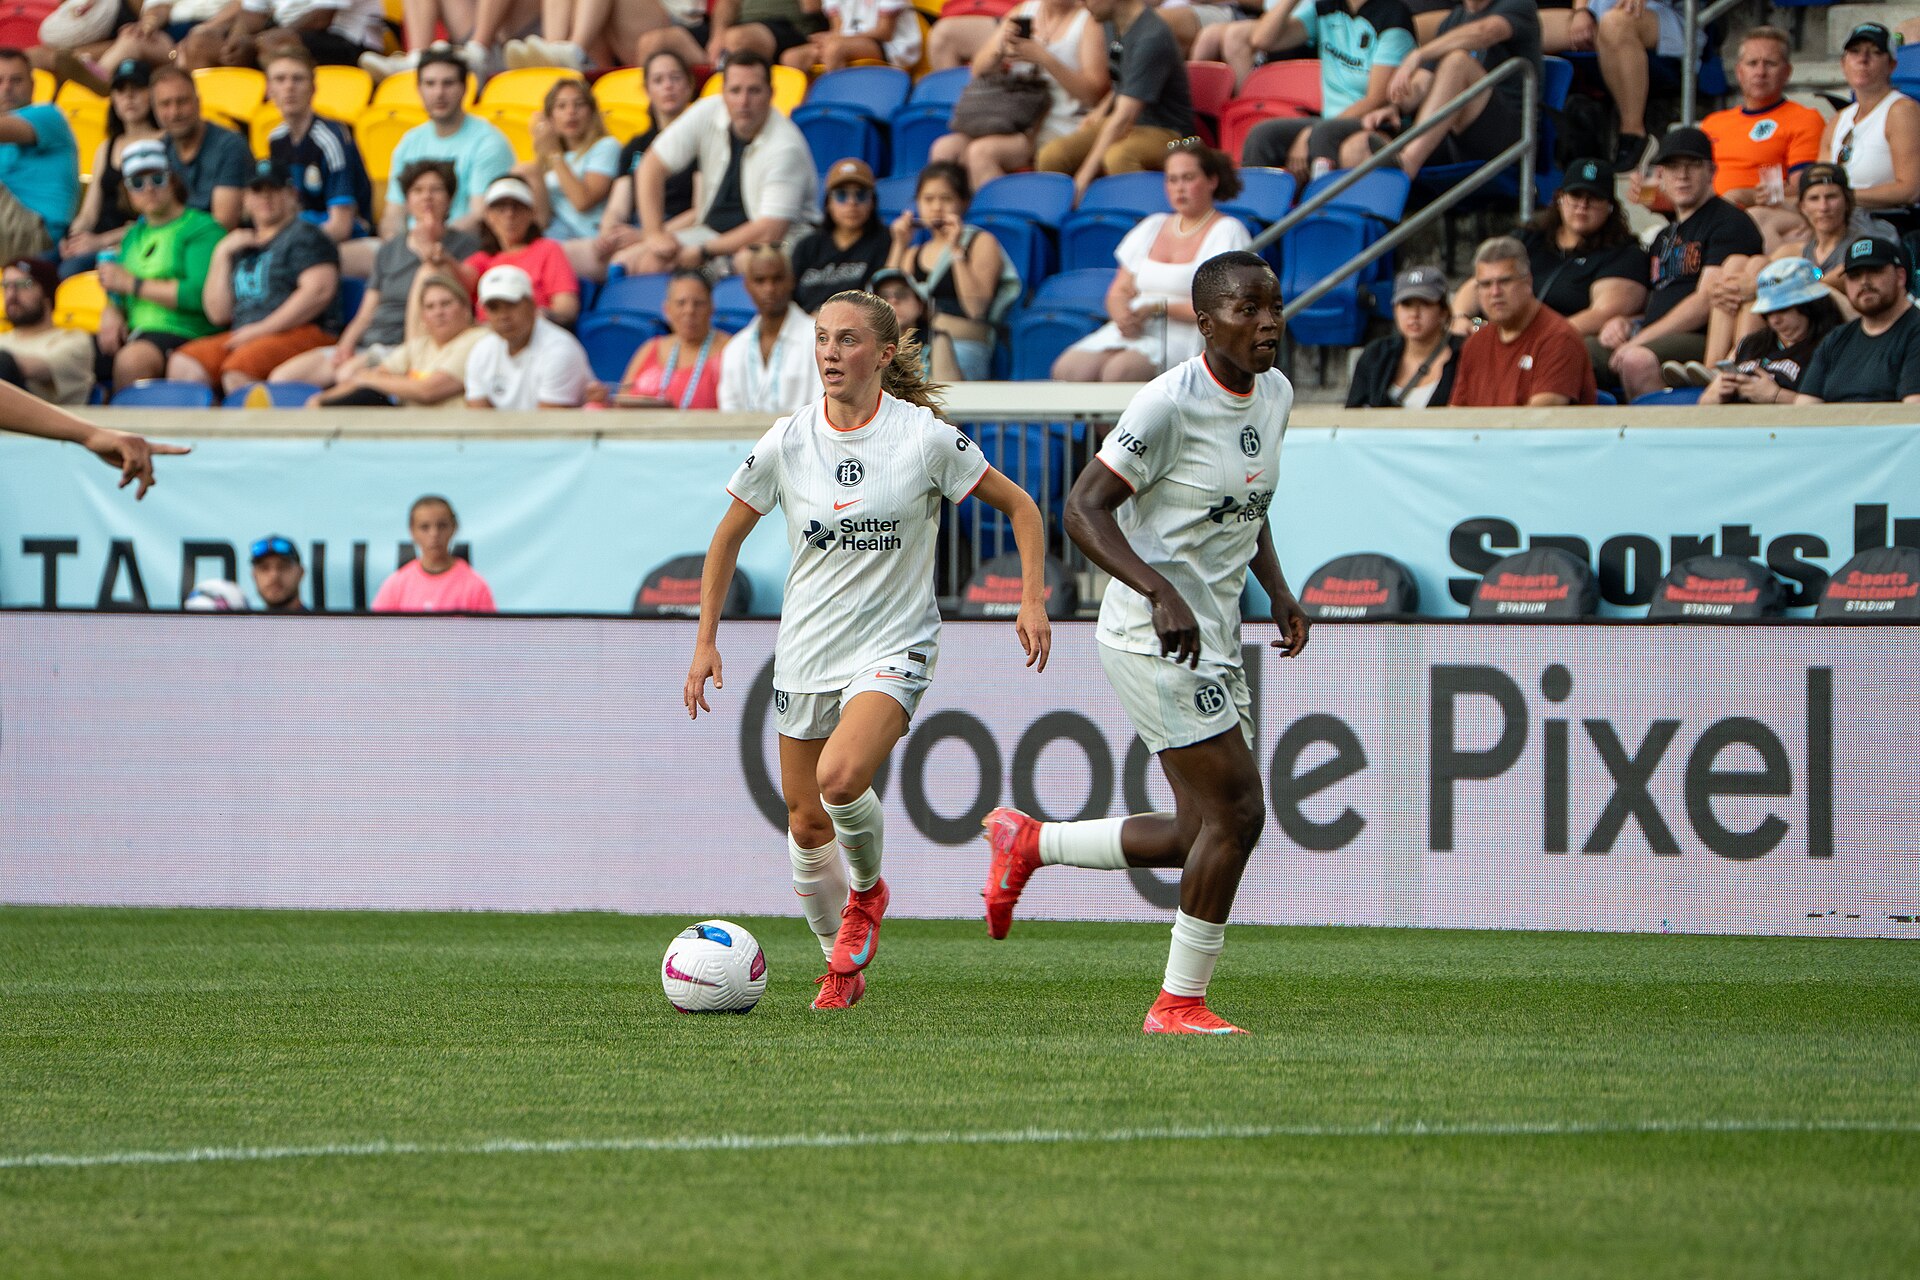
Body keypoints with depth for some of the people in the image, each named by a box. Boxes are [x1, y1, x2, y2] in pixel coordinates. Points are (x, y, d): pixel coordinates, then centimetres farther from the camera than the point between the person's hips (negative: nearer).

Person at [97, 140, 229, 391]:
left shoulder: (202, 229, -1)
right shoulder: (134, 236, 23)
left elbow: (200, 295, -14)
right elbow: (116, 298, 24)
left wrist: (132, 284, -8)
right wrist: (111, 314, -2)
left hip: (185, 333, -7)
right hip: (136, 333, 7)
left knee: (131, 359, -37)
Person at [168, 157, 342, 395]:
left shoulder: (303, 235, 6)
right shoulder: (243, 247, 25)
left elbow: (319, 290, -11)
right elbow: (218, 313, 19)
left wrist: (263, 329, -14)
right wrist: (222, 255, 11)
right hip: (243, 336, 7)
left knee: (239, 369, -36)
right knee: (183, 365, -19)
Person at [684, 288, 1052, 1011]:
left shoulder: (925, 437, -10)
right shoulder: (788, 443, -3)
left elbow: (1018, 507, 1)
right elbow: (728, 537, 10)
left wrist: (1032, 599, -10)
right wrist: (706, 640, 6)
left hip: (894, 646, -4)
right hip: (806, 652, 4)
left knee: (840, 777, -28)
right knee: (806, 822, 5)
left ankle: (867, 891, 3)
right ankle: (842, 968, 26)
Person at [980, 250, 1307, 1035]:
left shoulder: (1275, 395, 8)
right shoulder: (1171, 403, -18)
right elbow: (1083, 508, -18)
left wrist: (1277, 588, 10)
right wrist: (1162, 594, -29)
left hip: (1213, 641, 9)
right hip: (1157, 638, -9)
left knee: (1202, 834, 9)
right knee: (1235, 811, -12)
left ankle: (1028, 844, 26)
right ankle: (1179, 1003, -1)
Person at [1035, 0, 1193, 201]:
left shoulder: (1151, 37, -23)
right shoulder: (1110, 24, 5)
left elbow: (1123, 117, -26)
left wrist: (1084, 176, -27)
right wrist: (1103, 109, 8)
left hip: (1164, 131, -8)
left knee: (1118, 157, -41)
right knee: (1050, 156, -18)